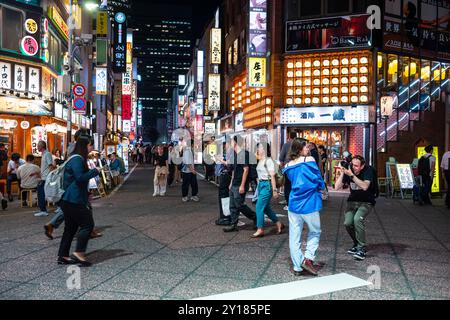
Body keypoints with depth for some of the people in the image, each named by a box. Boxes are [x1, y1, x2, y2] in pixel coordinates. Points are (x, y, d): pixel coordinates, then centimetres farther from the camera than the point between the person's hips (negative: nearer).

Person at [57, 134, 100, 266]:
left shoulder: (78, 158, 18)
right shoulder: (77, 159, -14)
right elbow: (80, 177, -22)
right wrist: (95, 171, -14)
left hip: (70, 200, 11)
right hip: (74, 200, -11)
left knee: (71, 227, 14)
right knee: (87, 224, -7)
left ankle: (63, 256, 19)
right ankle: (79, 253, -5)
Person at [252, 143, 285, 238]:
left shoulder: (268, 160, -13)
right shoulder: (260, 161, 12)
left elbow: (272, 176, -16)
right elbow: (260, 175, 12)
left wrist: (274, 190, -18)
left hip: (267, 185, -9)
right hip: (260, 184, 9)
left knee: (259, 207, -7)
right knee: (266, 208, 14)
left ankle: (260, 230, 3)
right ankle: (279, 224, 28)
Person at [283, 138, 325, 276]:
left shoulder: (288, 166, 8)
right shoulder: (309, 160, -6)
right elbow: (318, 179, -3)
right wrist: (321, 187, 16)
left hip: (294, 203, 4)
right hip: (309, 203, -4)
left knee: (294, 237, 8)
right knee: (314, 233, 16)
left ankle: (297, 267, 12)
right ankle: (308, 258, 1)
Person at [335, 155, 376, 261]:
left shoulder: (368, 170, -16)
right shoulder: (348, 170, -8)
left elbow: (365, 186, -33)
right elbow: (337, 187, -14)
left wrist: (351, 175, -37)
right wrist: (341, 174, -25)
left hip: (366, 202, -4)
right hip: (353, 201, 4)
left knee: (358, 219, -28)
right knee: (348, 223, -15)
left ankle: (362, 248, -14)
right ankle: (357, 243, 14)